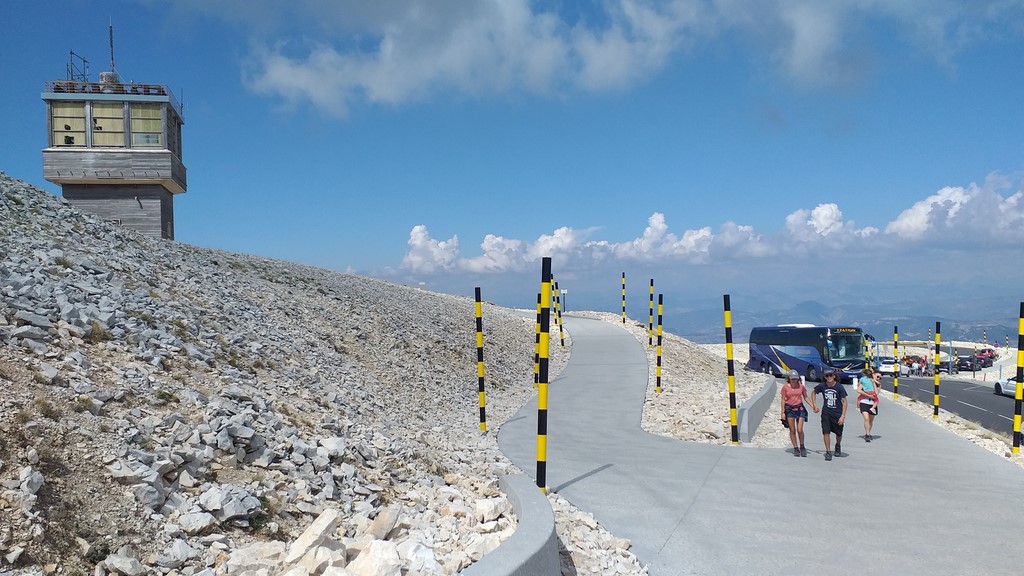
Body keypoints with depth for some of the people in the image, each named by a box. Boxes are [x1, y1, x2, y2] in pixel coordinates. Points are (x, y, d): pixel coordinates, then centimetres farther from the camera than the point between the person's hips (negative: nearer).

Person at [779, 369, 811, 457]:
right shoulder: (785, 387, -2)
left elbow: (806, 397, 13)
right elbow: (783, 400, 1)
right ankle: (796, 448, 15)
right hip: (789, 409, 0)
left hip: (800, 408, 0)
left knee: (800, 430, -8)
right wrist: (783, 412, -3)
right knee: (792, 431, 3)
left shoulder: (801, 386, 2)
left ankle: (802, 447, 14)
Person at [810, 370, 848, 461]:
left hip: (838, 414, -1)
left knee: (839, 434, 13)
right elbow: (814, 393, 14)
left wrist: (843, 416, -14)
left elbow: (844, 402, -9)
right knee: (826, 432, -10)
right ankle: (828, 452, 0)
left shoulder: (839, 387, -12)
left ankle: (838, 446, 44)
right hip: (826, 413, 1)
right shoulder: (822, 386, -6)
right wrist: (814, 405, 5)